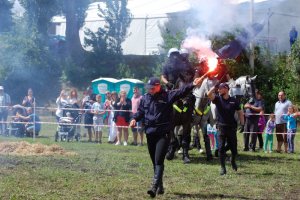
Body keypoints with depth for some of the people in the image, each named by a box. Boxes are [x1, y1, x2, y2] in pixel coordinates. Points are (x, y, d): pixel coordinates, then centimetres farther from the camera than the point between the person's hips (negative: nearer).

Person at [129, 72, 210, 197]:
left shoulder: (167, 96, -2)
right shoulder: (145, 98, 11)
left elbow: (181, 92, -12)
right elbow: (140, 111, 16)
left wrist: (193, 84, -27)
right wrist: (135, 119, -4)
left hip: (163, 134, -5)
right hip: (150, 134, 5)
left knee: (159, 161, -13)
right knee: (155, 162, 12)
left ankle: (154, 186, -21)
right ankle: (160, 186, 22)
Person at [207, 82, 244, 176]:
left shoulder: (234, 101, 1)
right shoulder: (217, 99, 1)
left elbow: (240, 112, 7)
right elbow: (209, 94, -16)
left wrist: (242, 123, 3)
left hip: (231, 127, 0)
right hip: (221, 127, 0)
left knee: (234, 147, 7)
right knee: (221, 148, -4)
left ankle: (233, 161, 37)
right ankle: (222, 168, 4)